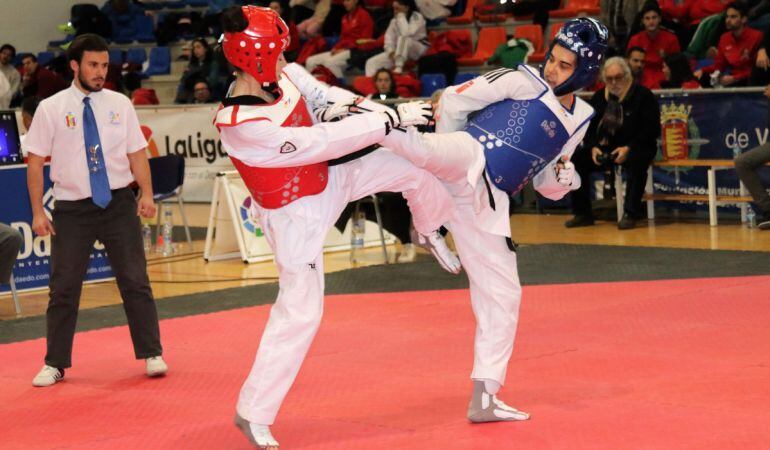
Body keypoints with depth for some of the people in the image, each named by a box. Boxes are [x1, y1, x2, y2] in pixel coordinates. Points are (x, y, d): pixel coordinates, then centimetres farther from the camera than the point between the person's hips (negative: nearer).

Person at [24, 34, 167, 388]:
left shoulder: (120, 104, 4)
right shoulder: (51, 109, -2)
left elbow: (136, 153, 5)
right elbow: (35, 162, -1)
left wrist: (146, 193, -10)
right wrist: (37, 212, -5)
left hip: (118, 203, 1)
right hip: (72, 208, -1)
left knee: (135, 282, 5)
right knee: (63, 288, 6)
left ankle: (151, 355, 15)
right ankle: (55, 364, 18)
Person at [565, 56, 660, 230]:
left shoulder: (643, 95, -6)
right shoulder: (599, 98, 10)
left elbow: (652, 130, -12)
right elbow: (589, 127, 12)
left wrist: (628, 148, -24)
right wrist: (593, 147, -10)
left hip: (635, 148, -5)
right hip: (605, 148, 5)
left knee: (636, 160, -40)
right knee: (576, 160, -14)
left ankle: (630, 214, -33)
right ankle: (583, 214, -6)